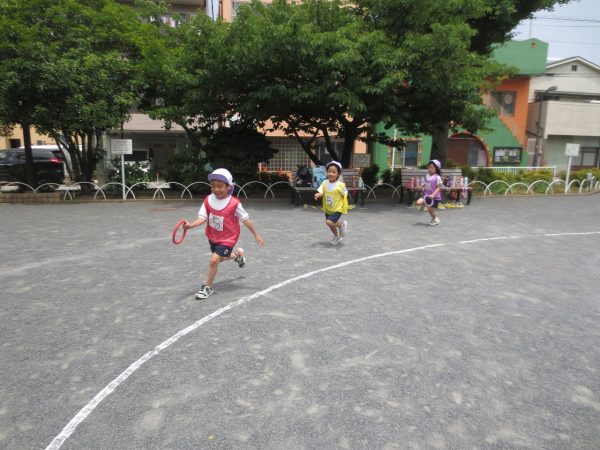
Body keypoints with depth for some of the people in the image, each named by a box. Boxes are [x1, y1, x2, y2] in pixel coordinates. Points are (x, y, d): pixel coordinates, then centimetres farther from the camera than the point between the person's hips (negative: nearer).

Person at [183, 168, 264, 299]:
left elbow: (246, 220, -13)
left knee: (214, 260, -15)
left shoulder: (234, 204, -24)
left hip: (227, 238, -6)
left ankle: (207, 287, 6)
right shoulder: (208, 200, -12)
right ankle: (238, 254, 56)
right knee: (219, 258, 25)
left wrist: (256, 235, -7)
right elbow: (202, 218, -16)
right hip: (213, 236, 6)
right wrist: (190, 224, -36)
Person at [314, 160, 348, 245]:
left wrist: (345, 207, -17)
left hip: (337, 209, -5)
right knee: (331, 224, 18)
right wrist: (317, 195, -34)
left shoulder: (340, 185, -18)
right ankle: (337, 237, 48)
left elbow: (345, 195, -8)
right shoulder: (324, 183, -7)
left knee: (329, 222, -22)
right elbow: (320, 192, -11)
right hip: (327, 209, 5)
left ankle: (342, 224, 9)